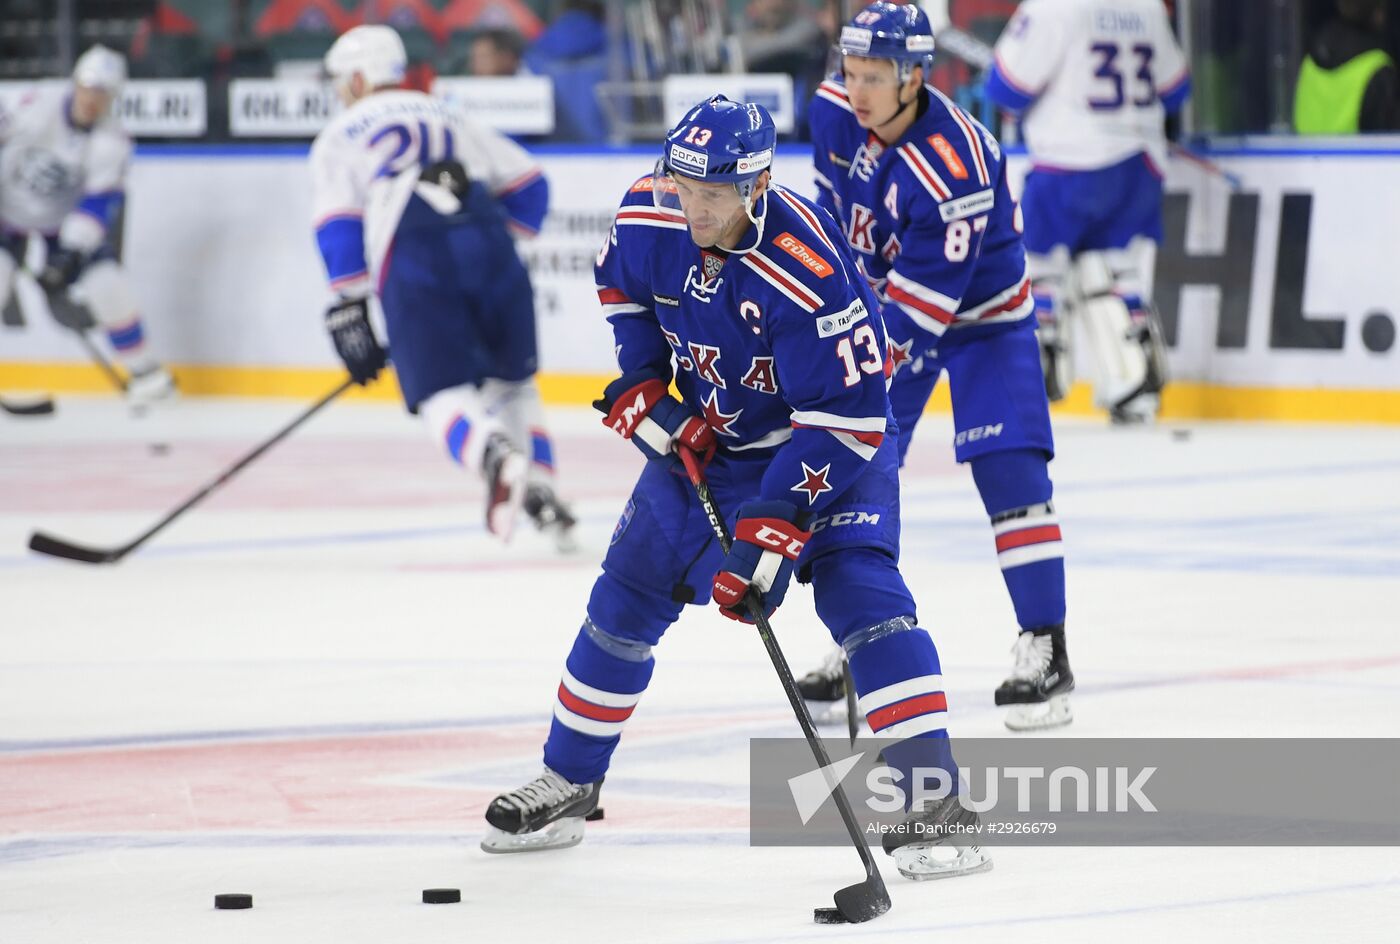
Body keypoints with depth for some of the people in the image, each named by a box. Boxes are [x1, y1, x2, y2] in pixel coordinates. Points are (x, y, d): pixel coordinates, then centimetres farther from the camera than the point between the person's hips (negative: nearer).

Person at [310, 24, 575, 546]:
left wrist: (350, 313, 4)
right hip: (486, 240, 4)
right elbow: (527, 184, 26)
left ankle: (495, 455, -36)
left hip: (411, 252, -3)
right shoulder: (449, 118, 32)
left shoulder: (339, 136, 21)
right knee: (511, 380, 20)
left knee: (442, 391, -4)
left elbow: (338, 229, 7)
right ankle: (540, 490, 3)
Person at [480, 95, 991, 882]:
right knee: (629, 595, 9)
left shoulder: (806, 273, -36)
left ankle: (932, 800, -23)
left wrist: (773, 525, -34)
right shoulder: (648, 217, -17)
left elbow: (845, 417, -32)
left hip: (832, 435, -6)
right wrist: (641, 387, -3)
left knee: (858, 587, -23)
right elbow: (621, 287, 8)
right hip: (706, 433, 6)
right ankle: (568, 785, 27)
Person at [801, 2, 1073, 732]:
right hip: (883, 296, 6)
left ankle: (1045, 651, -14)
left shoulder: (953, 171, -35)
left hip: (979, 314, -6)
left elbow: (922, 303, -34)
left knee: (1008, 471, -18)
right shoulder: (836, 111, -15)